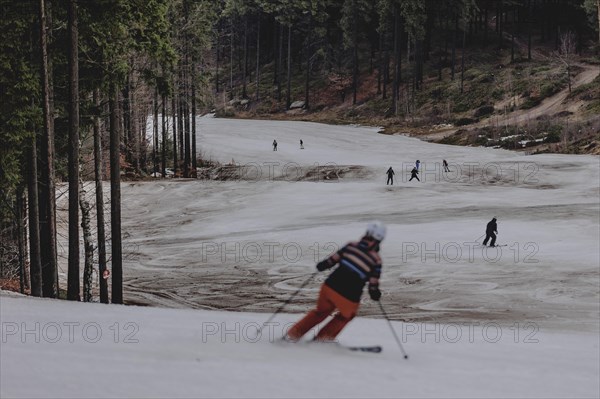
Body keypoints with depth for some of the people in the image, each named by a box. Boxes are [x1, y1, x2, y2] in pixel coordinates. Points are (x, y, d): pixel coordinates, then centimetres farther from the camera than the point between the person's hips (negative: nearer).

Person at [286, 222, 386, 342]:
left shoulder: (352, 246, 3)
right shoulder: (376, 260, -5)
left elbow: (332, 259, 6)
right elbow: (373, 283, -5)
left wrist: (322, 265, 23)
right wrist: (375, 293, 13)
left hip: (330, 286, 3)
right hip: (349, 298, -3)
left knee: (321, 311, 29)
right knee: (346, 315, 30)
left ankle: (293, 334, 25)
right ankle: (322, 338, 26)